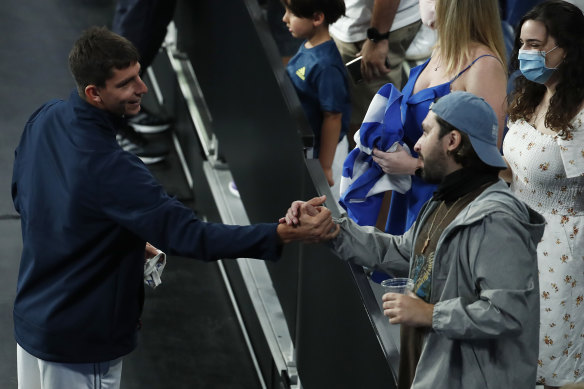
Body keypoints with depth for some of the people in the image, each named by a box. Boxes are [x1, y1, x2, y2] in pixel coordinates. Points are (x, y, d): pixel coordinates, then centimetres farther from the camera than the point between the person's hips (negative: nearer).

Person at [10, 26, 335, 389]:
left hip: (31, 316, 8)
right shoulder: (109, 168, -32)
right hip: (82, 338, -8)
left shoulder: (44, 119, -6)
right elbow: (188, 236, -33)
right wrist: (281, 235, -35)